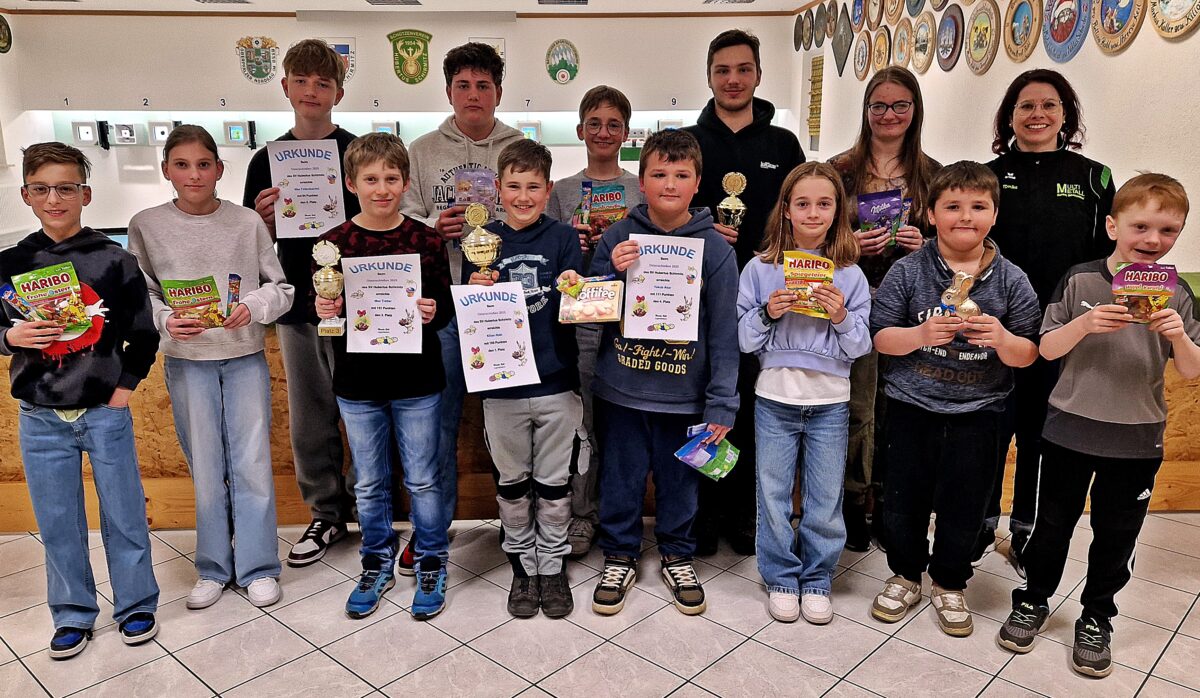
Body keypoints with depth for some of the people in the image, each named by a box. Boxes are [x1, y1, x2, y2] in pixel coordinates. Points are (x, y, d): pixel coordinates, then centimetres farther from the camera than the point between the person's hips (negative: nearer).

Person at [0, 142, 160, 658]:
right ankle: (72, 615, 28)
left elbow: (144, 334, 2)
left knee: (123, 514, 8)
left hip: (105, 412, -2)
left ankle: (136, 606, 25)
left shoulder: (115, 261, -4)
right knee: (57, 523, 11)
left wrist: (125, 386, -4)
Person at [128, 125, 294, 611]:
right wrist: (165, 320, -15)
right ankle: (213, 569, 24)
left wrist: (254, 307, -17)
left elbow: (282, 288, 2)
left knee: (253, 462, 2)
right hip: (186, 360, 1)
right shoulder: (147, 225, 0)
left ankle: (258, 568, 16)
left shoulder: (247, 222, -2)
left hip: (245, 357, 0)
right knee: (205, 467, 8)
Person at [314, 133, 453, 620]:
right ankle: (377, 564, 34)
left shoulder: (425, 240, -4)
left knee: (423, 479, 10)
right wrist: (322, 311, -17)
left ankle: (431, 563, 29)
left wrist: (433, 312, -22)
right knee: (369, 484, 15)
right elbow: (322, 307, 5)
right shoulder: (334, 244, -1)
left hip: (417, 382, -1)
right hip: (357, 384, 2)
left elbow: (445, 304, -1)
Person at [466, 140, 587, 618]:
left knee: (554, 485, 11)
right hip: (501, 385, 1)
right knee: (513, 484, 15)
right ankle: (523, 566, 33)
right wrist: (477, 292, -16)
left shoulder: (564, 239, -2)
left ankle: (552, 568, 30)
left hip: (557, 383, -1)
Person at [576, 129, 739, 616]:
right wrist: (613, 272, -16)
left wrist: (721, 404, -7)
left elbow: (724, 333, -5)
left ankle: (677, 556, 38)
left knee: (680, 483, 15)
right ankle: (619, 557, 34)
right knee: (621, 480, 13)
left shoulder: (715, 248, -5)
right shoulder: (617, 238, -3)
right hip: (621, 391, 1)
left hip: (684, 394, 0)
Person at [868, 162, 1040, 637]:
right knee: (904, 499, 11)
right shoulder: (908, 271, -6)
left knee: (964, 505, 11)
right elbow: (881, 337, -6)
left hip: (976, 413, 1)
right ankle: (906, 575, 35)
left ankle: (949, 584, 35)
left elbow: (1028, 356, 1)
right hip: (911, 406, 0)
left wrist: (1003, 340, -20)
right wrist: (921, 335, -24)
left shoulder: (1011, 280, -2)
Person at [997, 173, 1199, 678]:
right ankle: (1033, 601, 32)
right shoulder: (1081, 281, -8)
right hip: (1070, 428, -1)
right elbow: (1047, 349, -6)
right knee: (1052, 524, 12)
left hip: (1137, 441, 1)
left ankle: (1096, 619, 32)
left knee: (1116, 536, 13)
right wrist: (1085, 324, -25)